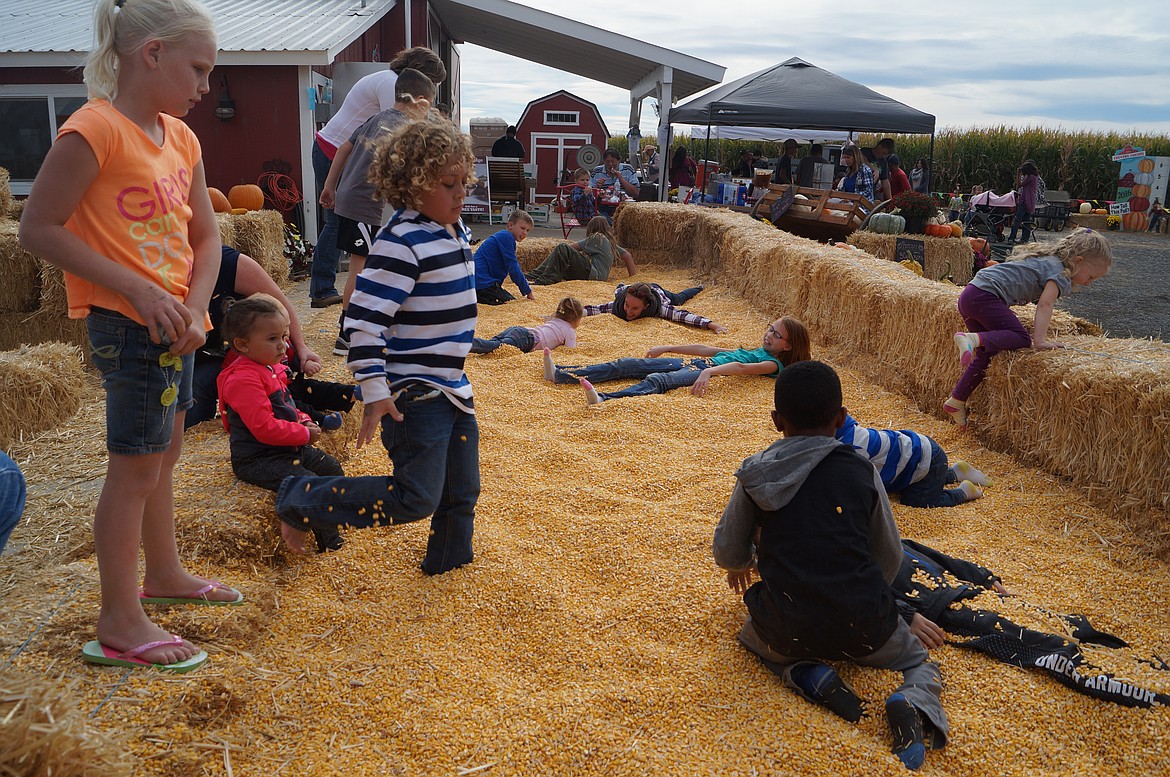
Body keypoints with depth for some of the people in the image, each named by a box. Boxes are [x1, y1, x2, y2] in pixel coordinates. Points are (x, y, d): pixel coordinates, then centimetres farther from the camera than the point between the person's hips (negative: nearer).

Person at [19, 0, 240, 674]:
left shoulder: (180, 137, 10)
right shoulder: (95, 129, -15)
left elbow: (205, 234, 11)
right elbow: (39, 228, -17)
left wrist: (195, 307, -5)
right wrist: (138, 290, -21)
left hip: (176, 320, 9)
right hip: (127, 323, -9)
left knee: (164, 453, 20)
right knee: (136, 466, -3)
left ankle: (164, 574, 38)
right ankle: (120, 626, 8)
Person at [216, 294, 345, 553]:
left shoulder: (272, 368, 10)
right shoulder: (243, 379, -24)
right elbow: (264, 428, -29)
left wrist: (304, 421, 4)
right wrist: (305, 433, -20)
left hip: (290, 448, 11)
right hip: (258, 460, -11)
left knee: (331, 468, 17)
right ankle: (330, 544, -10)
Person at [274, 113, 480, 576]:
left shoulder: (454, 232, 10)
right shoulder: (401, 242, -19)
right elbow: (364, 319, -22)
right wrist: (375, 392, -23)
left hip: (452, 387, 9)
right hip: (412, 394, -9)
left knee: (462, 492, 15)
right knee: (416, 498, -9)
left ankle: (448, 565, 35)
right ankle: (300, 500, 5)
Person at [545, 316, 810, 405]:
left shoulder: (773, 364, 6)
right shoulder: (751, 350, 31)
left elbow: (741, 368, -15)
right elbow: (708, 349, 30)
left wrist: (709, 371, -34)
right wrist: (668, 348, 26)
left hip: (706, 375, -7)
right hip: (692, 363, 8)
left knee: (656, 380, -36)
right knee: (626, 365, -7)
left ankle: (603, 401, -59)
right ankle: (559, 374, -15)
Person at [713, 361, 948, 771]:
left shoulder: (755, 476, -2)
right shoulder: (862, 472, 0)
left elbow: (728, 555, 7)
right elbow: (890, 560, 10)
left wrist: (742, 564, 33)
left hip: (788, 631, 0)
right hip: (864, 629, 1)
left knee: (752, 634, 35)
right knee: (919, 660, 31)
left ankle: (810, 676, 3)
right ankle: (912, 704, -5)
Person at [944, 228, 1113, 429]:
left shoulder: (1047, 259, 26)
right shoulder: (1060, 272, -3)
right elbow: (1045, 305, -16)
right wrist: (1039, 340, -24)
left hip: (968, 295, 10)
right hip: (985, 296, -10)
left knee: (986, 354, 12)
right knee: (1021, 339, -16)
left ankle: (956, 401, 14)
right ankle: (971, 339, -33)